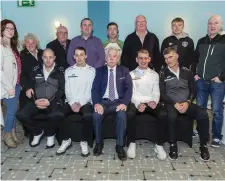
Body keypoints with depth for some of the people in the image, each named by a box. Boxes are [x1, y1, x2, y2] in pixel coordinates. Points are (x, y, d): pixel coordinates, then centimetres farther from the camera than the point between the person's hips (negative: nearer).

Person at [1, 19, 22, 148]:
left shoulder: (13, 46, 14)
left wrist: (18, 83, 6)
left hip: (16, 84, 7)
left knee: (14, 110, 10)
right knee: (12, 110, -3)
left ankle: (13, 133, 22)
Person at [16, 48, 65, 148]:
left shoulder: (60, 71, 5)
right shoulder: (36, 71, 14)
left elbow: (62, 90, -2)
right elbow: (29, 87, 11)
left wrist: (49, 101, -16)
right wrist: (35, 100, -10)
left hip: (53, 102, -3)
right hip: (37, 102, 3)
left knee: (56, 115, -35)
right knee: (21, 114, -21)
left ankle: (50, 134, -1)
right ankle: (38, 131, 7)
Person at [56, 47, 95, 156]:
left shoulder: (92, 71, 7)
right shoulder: (68, 71, 15)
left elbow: (92, 90, -1)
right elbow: (67, 90, 7)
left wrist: (81, 103, -13)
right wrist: (72, 103, -10)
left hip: (85, 102, -2)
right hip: (71, 102, 3)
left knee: (88, 116, -34)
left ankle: (84, 142, -11)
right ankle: (66, 140, -5)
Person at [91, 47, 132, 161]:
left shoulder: (124, 71, 10)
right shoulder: (100, 70, 11)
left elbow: (128, 89, 0)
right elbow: (95, 88, 1)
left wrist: (124, 103, -18)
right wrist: (96, 103, -18)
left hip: (118, 102, 0)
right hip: (103, 101, 1)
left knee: (122, 116, -32)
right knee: (96, 115, -29)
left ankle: (120, 146, -17)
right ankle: (99, 143, -6)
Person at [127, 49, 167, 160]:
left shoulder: (154, 74, 18)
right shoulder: (131, 74, 12)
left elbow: (156, 92, 9)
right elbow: (131, 92, 1)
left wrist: (154, 101, -15)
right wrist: (138, 103, -19)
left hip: (151, 103, 2)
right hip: (136, 102, -1)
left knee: (163, 114, -29)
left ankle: (159, 145, -13)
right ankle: (132, 143, -14)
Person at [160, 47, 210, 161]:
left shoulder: (187, 72, 9)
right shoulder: (163, 74, 2)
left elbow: (193, 90, 9)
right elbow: (162, 93, -3)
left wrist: (187, 102, -10)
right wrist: (175, 104, -15)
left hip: (186, 103, 2)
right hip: (171, 104, -2)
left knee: (203, 114, -25)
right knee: (171, 116, -36)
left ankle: (203, 145, -9)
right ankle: (173, 145, -16)